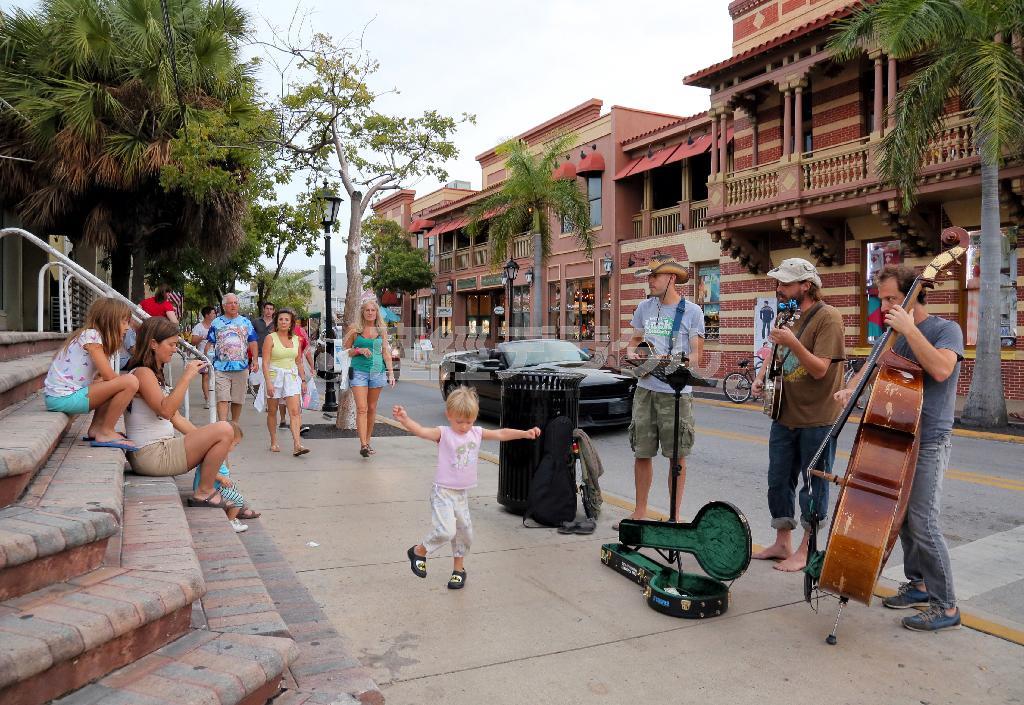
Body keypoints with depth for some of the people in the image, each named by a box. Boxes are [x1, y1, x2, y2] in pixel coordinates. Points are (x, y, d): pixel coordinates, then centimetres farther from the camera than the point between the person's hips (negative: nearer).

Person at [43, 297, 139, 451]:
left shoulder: (95, 337, 18)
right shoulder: (90, 334, -10)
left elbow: (101, 377, 8)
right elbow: (108, 376, -14)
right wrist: (130, 386, 0)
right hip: (63, 397, -10)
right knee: (130, 383, -19)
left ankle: (95, 429, 13)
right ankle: (105, 433, -9)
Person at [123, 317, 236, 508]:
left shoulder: (154, 374, 19)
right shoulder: (143, 373, -12)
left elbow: (175, 417, 17)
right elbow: (166, 411, -26)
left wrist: (202, 438, 10)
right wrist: (186, 377, -24)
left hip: (159, 450, 11)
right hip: (152, 455, -11)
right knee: (224, 430, -18)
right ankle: (204, 493, -6)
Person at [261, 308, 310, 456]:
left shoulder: (295, 339, 9)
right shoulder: (270, 338, -4)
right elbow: (265, 362, -9)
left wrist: (303, 380, 13)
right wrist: (268, 382, -17)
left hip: (292, 376, 3)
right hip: (274, 375, -2)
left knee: (295, 411, -11)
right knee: (272, 411, 9)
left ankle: (297, 445, -18)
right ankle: (274, 443, 23)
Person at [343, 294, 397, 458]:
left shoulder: (382, 330, 9)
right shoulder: (355, 329, 2)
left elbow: (386, 352, 10)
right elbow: (346, 351, 6)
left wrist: (391, 372, 2)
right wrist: (359, 350, -12)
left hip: (377, 371, 3)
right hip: (359, 371, -3)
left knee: (372, 409, 9)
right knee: (362, 409, -11)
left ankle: (367, 441, 19)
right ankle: (363, 445, -15)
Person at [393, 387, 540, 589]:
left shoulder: (477, 433, 4)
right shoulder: (443, 434, -12)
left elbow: (501, 433, 7)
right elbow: (422, 431, -28)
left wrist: (525, 433, -2)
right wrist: (404, 419, -46)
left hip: (462, 494, 6)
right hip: (443, 492, -6)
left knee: (464, 532, 14)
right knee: (445, 531, -18)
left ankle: (458, 569, 34)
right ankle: (418, 552, 8)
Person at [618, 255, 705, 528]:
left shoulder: (692, 311, -2)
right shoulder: (644, 308, 10)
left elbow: (696, 355, -4)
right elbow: (633, 342, 18)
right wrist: (632, 354, -6)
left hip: (677, 392, -4)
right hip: (645, 389, 4)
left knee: (677, 456, 3)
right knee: (641, 453, 9)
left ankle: (675, 516, 17)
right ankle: (640, 511, 24)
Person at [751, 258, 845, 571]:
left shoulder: (827, 318, -14)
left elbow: (820, 369, -19)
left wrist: (793, 343, -32)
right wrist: (761, 377, 3)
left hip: (817, 418, -8)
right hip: (785, 414, 8)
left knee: (813, 485, 4)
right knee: (778, 481, 13)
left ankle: (806, 551, 16)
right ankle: (782, 543, 27)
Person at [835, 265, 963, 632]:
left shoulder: (946, 329, -9)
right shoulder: (896, 335, 12)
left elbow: (941, 369, -27)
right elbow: (874, 366, 18)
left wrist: (909, 328, -23)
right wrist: (852, 387, -2)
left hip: (929, 441, -7)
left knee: (922, 522, -9)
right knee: (902, 516, 14)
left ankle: (946, 606, 2)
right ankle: (918, 584, 29)